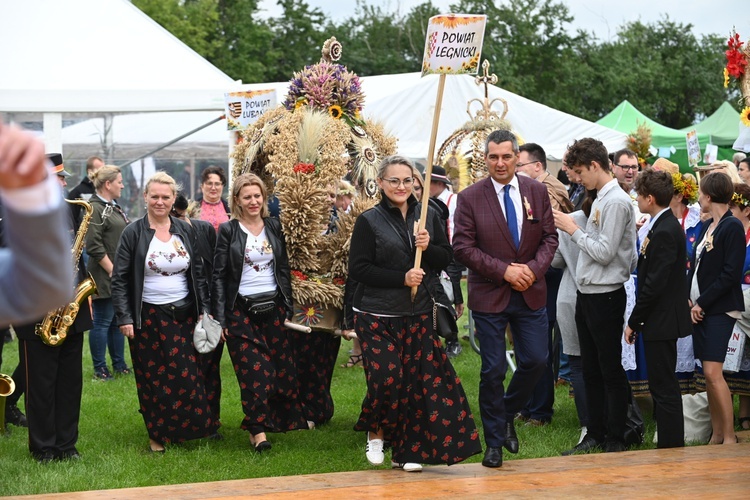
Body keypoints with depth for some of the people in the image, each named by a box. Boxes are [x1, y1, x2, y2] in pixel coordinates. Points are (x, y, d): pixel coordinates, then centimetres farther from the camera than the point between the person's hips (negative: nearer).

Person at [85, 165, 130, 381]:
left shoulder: (114, 207, 16)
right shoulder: (94, 208, -13)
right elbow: (94, 246, -19)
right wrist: (113, 271, -17)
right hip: (104, 277, -9)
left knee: (118, 321, 14)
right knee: (102, 322, -2)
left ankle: (119, 365, 22)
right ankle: (100, 369, 5)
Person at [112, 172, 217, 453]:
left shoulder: (185, 231, 6)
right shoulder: (133, 233, -4)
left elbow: (198, 274, 12)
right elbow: (119, 279, -4)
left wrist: (204, 309, 5)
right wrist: (124, 318, -10)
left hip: (184, 314, 2)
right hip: (148, 317, -2)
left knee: (188, 374, 1)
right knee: (153, 377, 2)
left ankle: (197, 426, 15)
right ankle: (158, 435, 13)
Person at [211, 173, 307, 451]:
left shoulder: (274, 227, 9)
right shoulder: (227, 230, -2)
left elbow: (284, 269, 13)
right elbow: (218, 276, -3)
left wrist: (288, 308, 8)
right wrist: (220, 319, -7)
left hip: (273, 306, 4)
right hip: (241, 311, -3)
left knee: (281, 367, 3)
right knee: (254, 370, -8)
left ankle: (285, 419, 17)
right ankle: (259, 430, -4)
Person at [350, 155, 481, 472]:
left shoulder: (428, 216, 7)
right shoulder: (369, 221, -4)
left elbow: (446, 259, 9)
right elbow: (358, 269, -8)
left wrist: (428, 248, -13)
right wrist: (402, 278, -16)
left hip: (418, 314, 3)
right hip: (378, 315, -3)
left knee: (416, 379, 0)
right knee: (386, 377, -11)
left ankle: (407, 451, 11)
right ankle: (375, 433, 16)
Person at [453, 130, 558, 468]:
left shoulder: (537, 192, 3)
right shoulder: (470, 198, -7)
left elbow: (549, 238, 5)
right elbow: (463, 248, -9)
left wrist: (534, 269, -13)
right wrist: (504, 271, -16)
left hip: (530, 293, 3)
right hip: (489, 296, -3)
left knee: (536, 361, 3)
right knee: (493, 370, 1)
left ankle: (507, 414, 30)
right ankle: (494, 442, 14)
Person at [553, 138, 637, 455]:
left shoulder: (617, 202, -16)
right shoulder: (601, 199, 13)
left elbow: (605, 252, -20)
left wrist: (573, 229, -12)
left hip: (605, 295, -10)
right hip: (587, 294, 10)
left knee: (611, 372, -2)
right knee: (591, 370, 14)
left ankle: (615, 441, 5)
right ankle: (595, 435, 23)